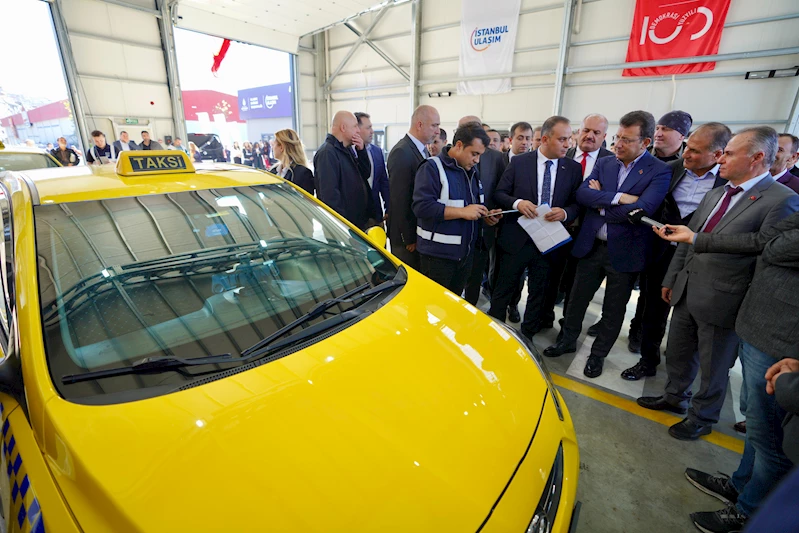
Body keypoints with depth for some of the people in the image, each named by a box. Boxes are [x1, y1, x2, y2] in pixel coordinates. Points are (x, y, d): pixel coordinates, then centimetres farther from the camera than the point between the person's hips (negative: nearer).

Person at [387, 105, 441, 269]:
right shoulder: (401, 152, -17)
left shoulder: (424, 150, 12)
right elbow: (400, 200, -20)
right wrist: (409, 239, -18)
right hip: (409, 234, -8)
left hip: (422, 230, 8)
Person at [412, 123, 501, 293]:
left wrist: (485, 216, 0)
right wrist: (462, 212, -24)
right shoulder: (432, 168, -13)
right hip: (438, 254, -7)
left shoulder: (471, 171, 13)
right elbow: (422, 206, -24)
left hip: (466, 253, 8)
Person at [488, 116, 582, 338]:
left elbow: (578, 203, 5)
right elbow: (499, 193, -2)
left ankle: (527, 336, 34)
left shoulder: (573, 168, 3)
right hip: (516, 239, -2)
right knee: (503, 291, 8)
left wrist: (565, 212, -17)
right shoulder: (519, 162, -3)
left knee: (539, 294, 15)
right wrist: (517, 202, -22)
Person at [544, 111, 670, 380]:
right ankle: (568, 340, 36)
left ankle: (598, 354, 31)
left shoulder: (659, 171, -9)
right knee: (577, 297, 15)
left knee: (614, 309, 12)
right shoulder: (604, 163, 5)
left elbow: (642, 209, -23)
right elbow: (581, 193, -10)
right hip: (591, 246, 4)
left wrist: (601, 203, -13)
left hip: (624, 252, -3)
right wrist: (617, 198, -22)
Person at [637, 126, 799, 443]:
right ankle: (675, 397, 44)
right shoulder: (715, 194, 9)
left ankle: (702, 418, 36)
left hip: (721, 303, -6)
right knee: (677, 355, 21)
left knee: (713, 368, 14)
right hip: (686, 294, 6)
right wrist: (671, 280, 14)